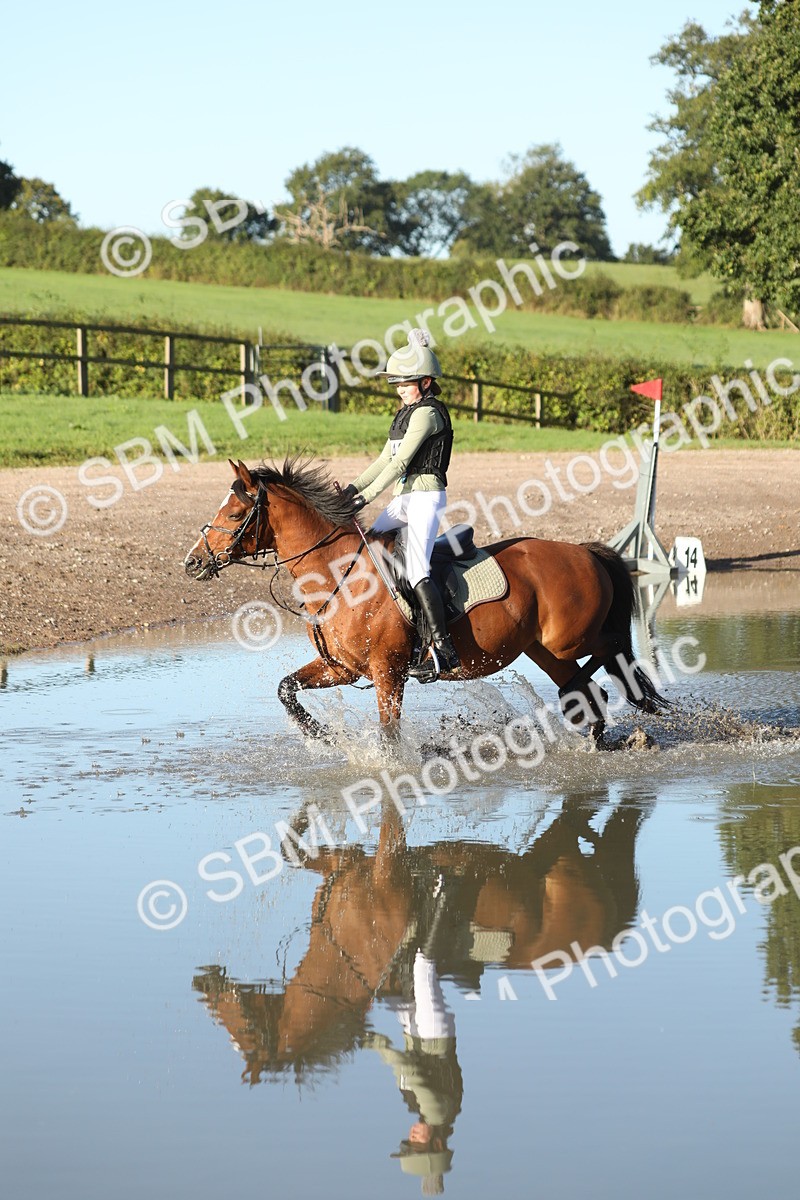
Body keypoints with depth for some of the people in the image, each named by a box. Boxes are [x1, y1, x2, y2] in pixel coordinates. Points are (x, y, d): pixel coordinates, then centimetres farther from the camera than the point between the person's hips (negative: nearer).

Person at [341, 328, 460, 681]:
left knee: (416, 570, -20)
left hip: (425, 496, -10)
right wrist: (353, 487, 9)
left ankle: (445, 651, -25)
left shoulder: (426, 414, -11)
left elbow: (400, 462, -17)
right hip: (403, 498, 10)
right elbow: (385, 459, 20)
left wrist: (368, 496, -18)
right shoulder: (406, 414, 18)